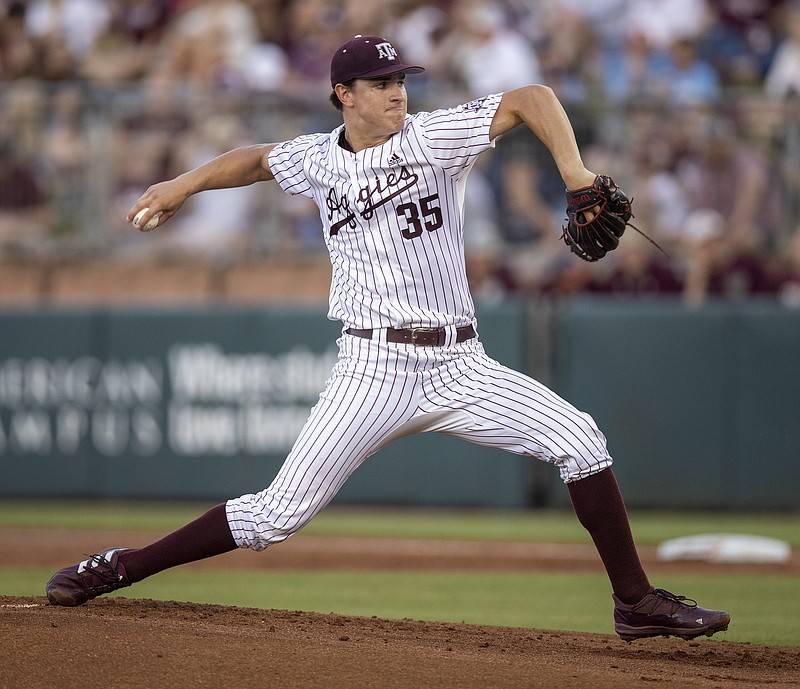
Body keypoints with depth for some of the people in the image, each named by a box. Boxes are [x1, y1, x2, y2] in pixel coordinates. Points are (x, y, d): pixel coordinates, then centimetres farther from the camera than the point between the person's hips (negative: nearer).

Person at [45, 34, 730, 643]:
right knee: (282, 512, -8)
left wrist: (574, 171, -20)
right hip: (375, 370, -1)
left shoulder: (434, 137, -1)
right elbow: (258, 159, 27)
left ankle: (637, 602, -4)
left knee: (579, 440, -14)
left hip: (461, 366, 1)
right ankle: (118, 568, 5)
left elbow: (532, 98, -6)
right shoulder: (318, 159, 6)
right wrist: (187, 183, 14)